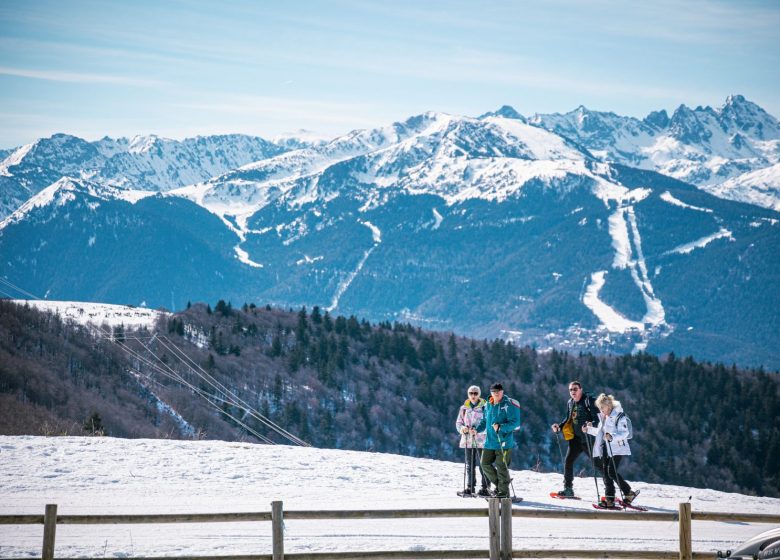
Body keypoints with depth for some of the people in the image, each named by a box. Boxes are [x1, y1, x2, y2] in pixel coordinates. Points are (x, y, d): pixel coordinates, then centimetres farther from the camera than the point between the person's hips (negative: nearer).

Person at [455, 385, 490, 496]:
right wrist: (462, 428, -8)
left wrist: (477, 430, -19)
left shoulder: (485, 407, -1)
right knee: (470, 465, 9)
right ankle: (470, 487, 18)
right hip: (468, 440, 4)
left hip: (481, 440, -4)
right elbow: (458, 422, 14)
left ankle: (485, 488, -2)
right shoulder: (464, 408, 11)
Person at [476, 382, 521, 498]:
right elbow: (484, 421, 23)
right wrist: (477, 429, 6)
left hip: (504, 442, -7)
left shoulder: (509, 405, -9)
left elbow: (515, 423, -14)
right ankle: (499, 484, 24)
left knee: (501, 466, -4)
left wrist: (500, 427, -24)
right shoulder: (488, 405, 12)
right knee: (485, 464, 7)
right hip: (490, 442, 7)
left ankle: (504, 491, 7)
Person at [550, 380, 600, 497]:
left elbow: (598, 418, -17)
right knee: (568, 461, 2)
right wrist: (559, 426, 6)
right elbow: (568, 420, 22)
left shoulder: (589, 400, -11)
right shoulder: (570, 403, 11)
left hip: (589, 438, -7)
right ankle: (568, 489, 11)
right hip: (575, 438, 7)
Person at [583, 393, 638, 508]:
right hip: (605, 448, 8)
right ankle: (609, 499, 3)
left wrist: (612, 436, -35)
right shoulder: (603, 417, 15)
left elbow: (624, 433, -20)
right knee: (605, 473, 1)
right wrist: (589, 429, 16)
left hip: (617, 448, -8)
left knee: (612, 472, -16)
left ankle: (629, 493, -1)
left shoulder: (619, 416, -12)